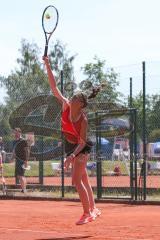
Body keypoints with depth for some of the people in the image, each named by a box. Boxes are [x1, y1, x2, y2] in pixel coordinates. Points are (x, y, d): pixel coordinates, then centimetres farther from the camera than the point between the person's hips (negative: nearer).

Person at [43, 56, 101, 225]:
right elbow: (54, 87, -16)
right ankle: (93, 209, 25)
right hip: (70, 146, 7)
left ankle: (87, 213, -6)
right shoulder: (66, 106, -15)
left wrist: (72, 156, -38)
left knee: (76, 180, -13)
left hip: (81, 148, -7)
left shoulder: (83, 120, -28)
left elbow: (82, 142, -24)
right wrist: (47, 65, -22)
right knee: (83, 179, 14)